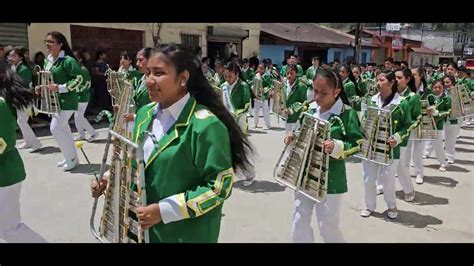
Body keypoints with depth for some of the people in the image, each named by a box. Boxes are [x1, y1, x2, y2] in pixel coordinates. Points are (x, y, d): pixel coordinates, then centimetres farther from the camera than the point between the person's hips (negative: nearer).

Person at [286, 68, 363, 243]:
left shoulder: (347, 113, -13)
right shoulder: (310, 110, 3)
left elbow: (358, 144, -11)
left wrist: (336, 147, -27)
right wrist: (293, 137, -4)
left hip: (330, 179, -5)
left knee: (328, 226, 9)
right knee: (299, 223, 14)